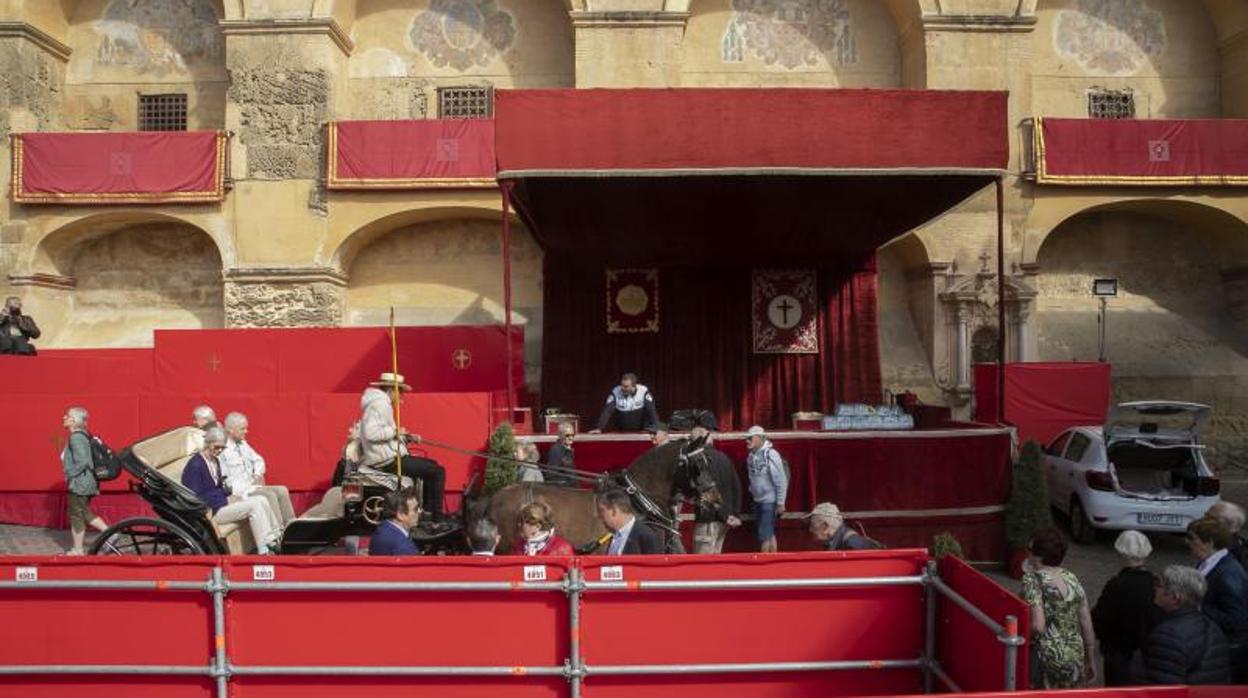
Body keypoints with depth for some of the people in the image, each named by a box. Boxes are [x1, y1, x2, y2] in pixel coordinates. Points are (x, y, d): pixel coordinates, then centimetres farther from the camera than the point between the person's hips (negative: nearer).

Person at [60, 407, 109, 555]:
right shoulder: (81, 436, 10)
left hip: (79, 483, -9)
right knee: (84, 513, 19)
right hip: (85, 482, 9)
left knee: (76, 516, 3)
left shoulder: (76, 438, -19)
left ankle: (77, 551, 14)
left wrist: (70, 476, -15)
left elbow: (82, 462, -26)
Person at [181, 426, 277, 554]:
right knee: (253, 505, -22)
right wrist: (225, 500, -16)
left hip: (222, 502, 9)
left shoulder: (215, 460, 14)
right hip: (210, 511, -9)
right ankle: (264, 551, -21)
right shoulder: (195, 465, -14)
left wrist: (229, 496, 1)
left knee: (262, 500, -8)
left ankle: (274, 540, -10)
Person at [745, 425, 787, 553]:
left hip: (769, 501, -7)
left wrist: (780, 503, -16)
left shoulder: (770, 454, -17)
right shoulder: (751, 456, 4)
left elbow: (781, 481, -16)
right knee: (770, 534, 15)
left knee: (765, 534, -5)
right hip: (757, 501, 7)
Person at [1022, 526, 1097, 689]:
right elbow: (1087, 626, 9)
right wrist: (1091, 661, 19)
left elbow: (1037, 626, -24)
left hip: (1046, 661, -6)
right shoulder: (1072, 579, 5)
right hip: (1075, 662, 6)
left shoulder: (1032, 580, -14)